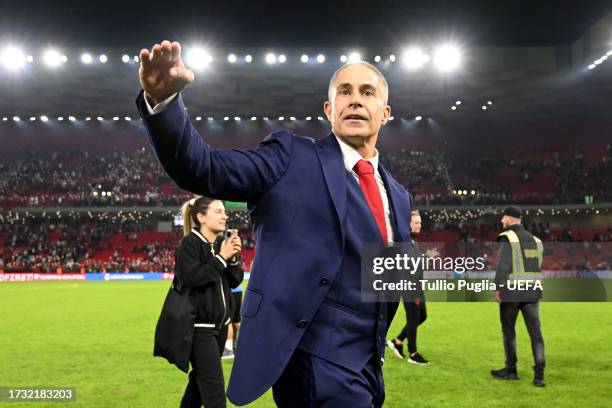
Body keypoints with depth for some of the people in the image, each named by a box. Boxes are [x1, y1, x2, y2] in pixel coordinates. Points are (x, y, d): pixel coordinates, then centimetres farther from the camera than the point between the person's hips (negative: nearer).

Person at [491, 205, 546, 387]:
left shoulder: (507, 237, -8)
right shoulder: (534, 239, 12)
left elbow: (503, 264, -18)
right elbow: (538, 267, 14)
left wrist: (497, 288, -16)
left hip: (511, 292, -5)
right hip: (532, 292, 5)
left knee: (508, 330, 10)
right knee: (535, 330, 2)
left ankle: (511, 370, 19)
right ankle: (539, 374, -6)